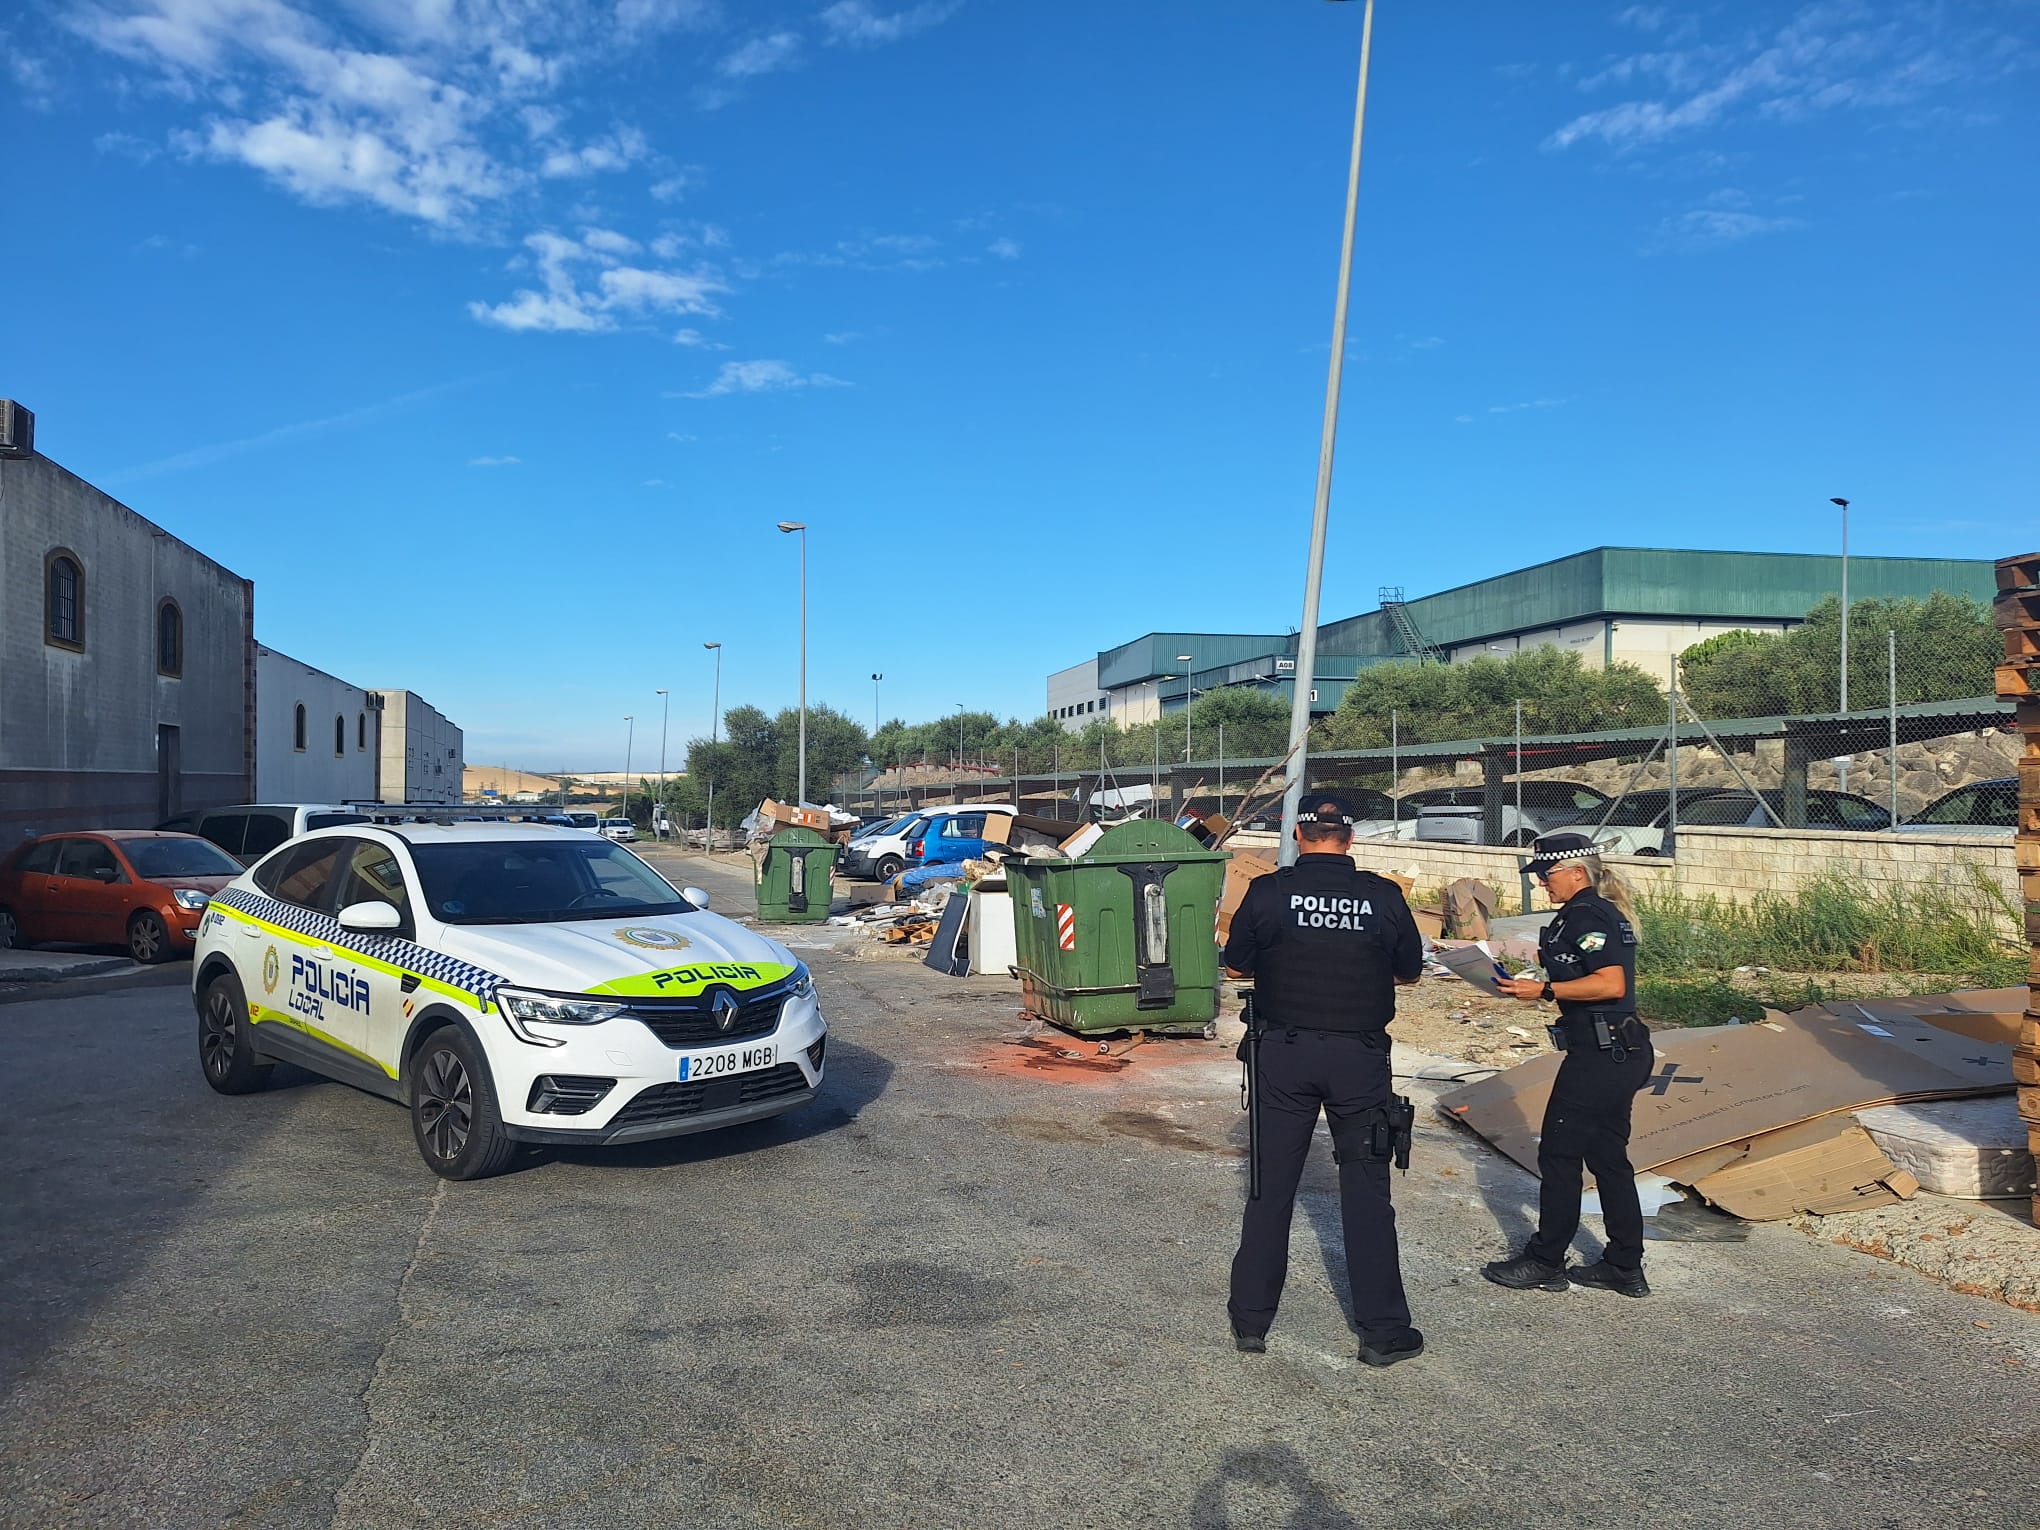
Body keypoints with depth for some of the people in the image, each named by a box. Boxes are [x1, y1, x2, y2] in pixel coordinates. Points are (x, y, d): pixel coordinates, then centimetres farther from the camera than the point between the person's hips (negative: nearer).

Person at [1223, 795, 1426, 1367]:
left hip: (1283, 1053, 0)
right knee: (1366, 1191, 9)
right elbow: (1410, 972, 9)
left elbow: (1236, 965, 4)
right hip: (1358, 1056, 0)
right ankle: (1381, 1330, 15)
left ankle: (1250, 1320, 18)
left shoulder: (1268, 891, -7)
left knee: (1271, 1184, 10)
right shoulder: (1382, 896, -5)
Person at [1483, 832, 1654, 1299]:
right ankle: (1625, 1267, 22)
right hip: (1621, 1053, 10)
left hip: (1598, 1055, -10)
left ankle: (1545, 1262, 10)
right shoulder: (1606, 911, 15)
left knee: (1559, 1153, 0)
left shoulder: (1584, 916, -16)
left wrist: (1544, 989, -20)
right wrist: (1550, 961, 16)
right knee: (1607, 1156, 15)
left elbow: (1611, 984, -25)